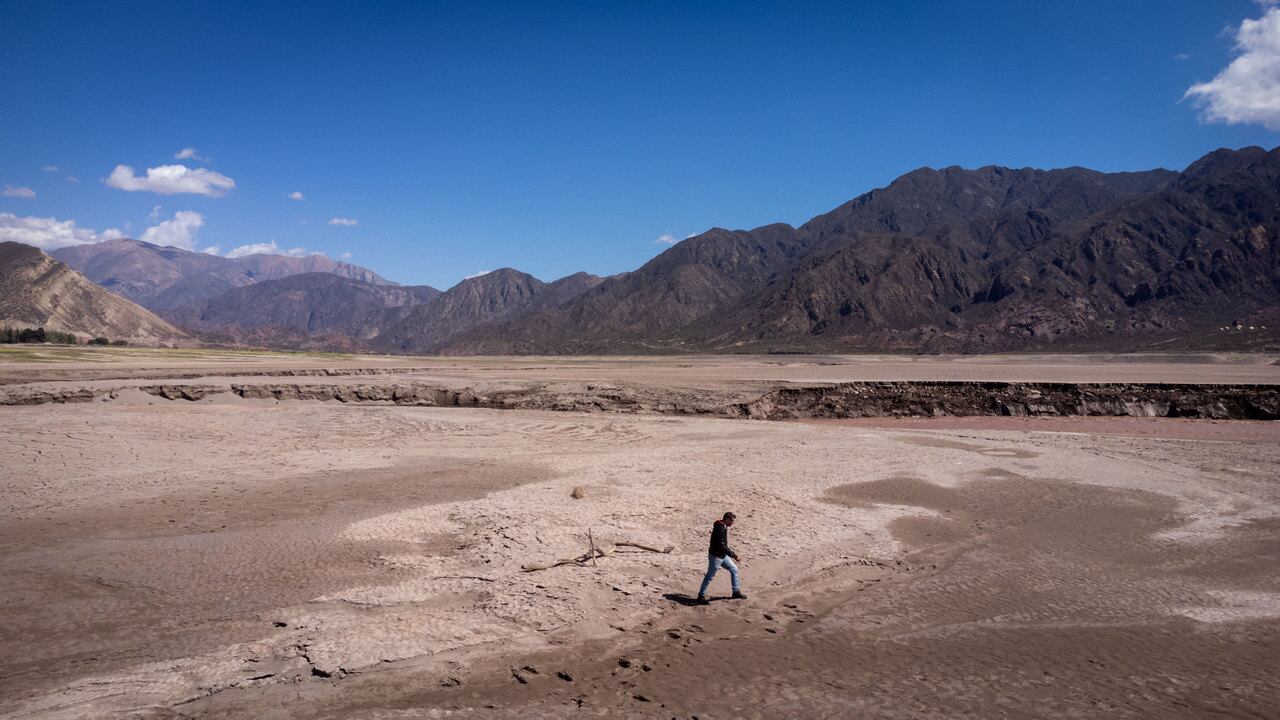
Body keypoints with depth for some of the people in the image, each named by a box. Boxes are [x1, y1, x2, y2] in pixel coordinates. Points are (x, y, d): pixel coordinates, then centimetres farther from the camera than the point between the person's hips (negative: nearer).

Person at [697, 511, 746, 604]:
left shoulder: (724, 527, 7)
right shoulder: (720, 528, -25)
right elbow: (722, 546, -27)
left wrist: (732, 553, 16)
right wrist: (733, 555, -21)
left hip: (723, 555, 10)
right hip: (715, 556, -10)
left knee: (734, 569, 15)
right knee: (710, 576, -1)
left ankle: (736, 592, 25)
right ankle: (701, 596, 10)